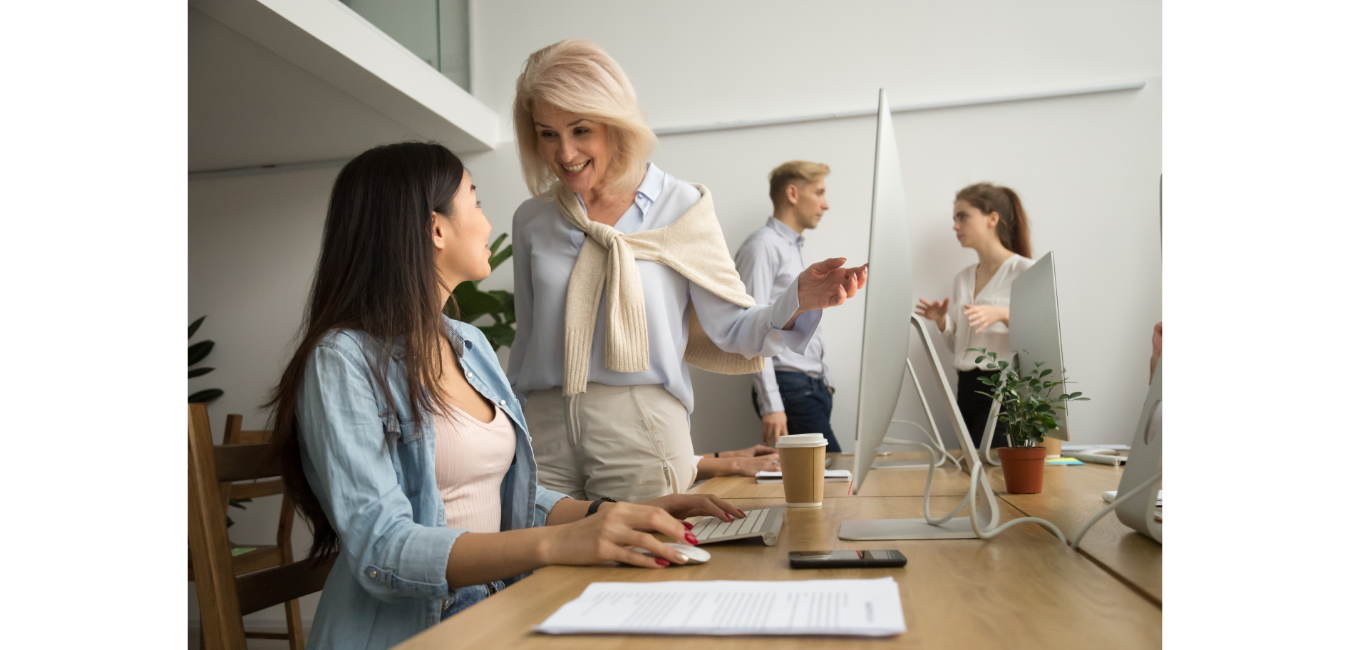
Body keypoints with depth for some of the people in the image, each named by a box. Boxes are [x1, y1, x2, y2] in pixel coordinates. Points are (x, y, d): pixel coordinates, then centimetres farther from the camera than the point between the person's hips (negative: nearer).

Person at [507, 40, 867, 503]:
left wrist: (799, 300, -19)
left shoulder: (680, 206, 1)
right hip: (542, 429, 3)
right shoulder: (531, 221, 9)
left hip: (640, 434, -2)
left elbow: (733, 330, -1)